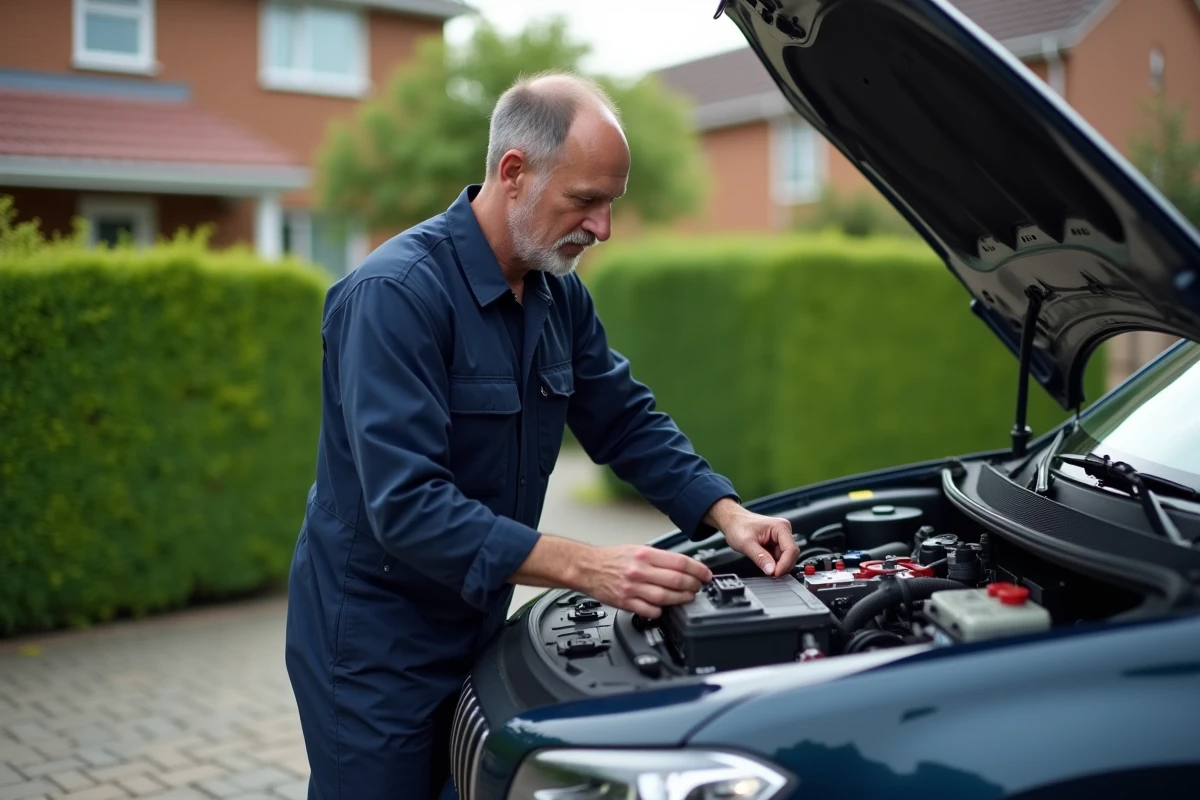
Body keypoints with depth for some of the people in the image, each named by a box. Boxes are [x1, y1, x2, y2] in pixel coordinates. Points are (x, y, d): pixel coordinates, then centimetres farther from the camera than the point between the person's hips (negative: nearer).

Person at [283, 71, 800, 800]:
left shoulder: (560, 294, 1)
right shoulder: (395, 294, -24)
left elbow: (628, 422, 9)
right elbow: (407, 506, -31)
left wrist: (728, 515, -7)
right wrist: (587, 568, -35)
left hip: (476, 630, 7)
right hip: (374, 648, -7)